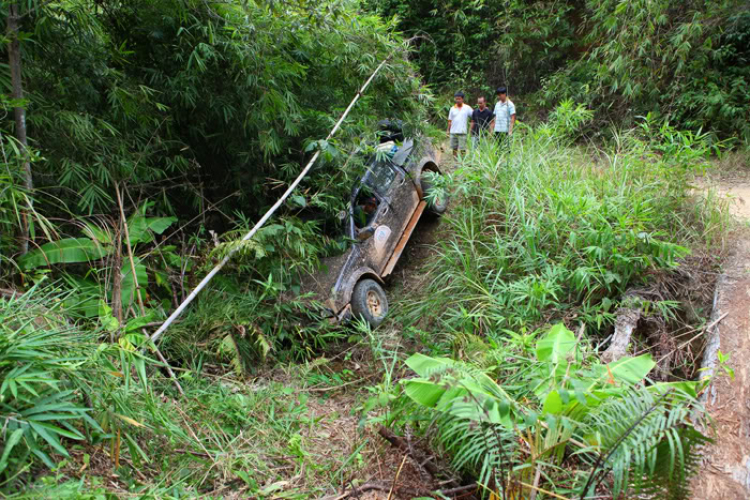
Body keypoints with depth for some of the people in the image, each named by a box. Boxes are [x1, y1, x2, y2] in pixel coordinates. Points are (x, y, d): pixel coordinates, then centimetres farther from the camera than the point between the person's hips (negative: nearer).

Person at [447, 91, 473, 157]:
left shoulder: (467, 108, 2)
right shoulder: (452, 108, 9)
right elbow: (450, 121, 11)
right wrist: (448, 130, 6)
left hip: (462, 132, -3)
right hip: (453, 132, 3)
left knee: (462, 148, -4)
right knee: (454, 148, 7)